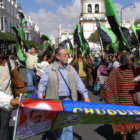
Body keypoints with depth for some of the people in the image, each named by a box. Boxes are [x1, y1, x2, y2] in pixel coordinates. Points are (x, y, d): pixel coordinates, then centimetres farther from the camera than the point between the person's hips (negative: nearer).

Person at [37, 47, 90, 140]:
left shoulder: (71, 69, 9)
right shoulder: (49, 69, -1)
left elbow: (78, 83, 8)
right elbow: (42, 83, -1)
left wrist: (85, 96, -1)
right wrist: (40, 95, -17)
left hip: (68, 100, 2)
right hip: (54, 101, -1)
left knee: (68, 125, -3)